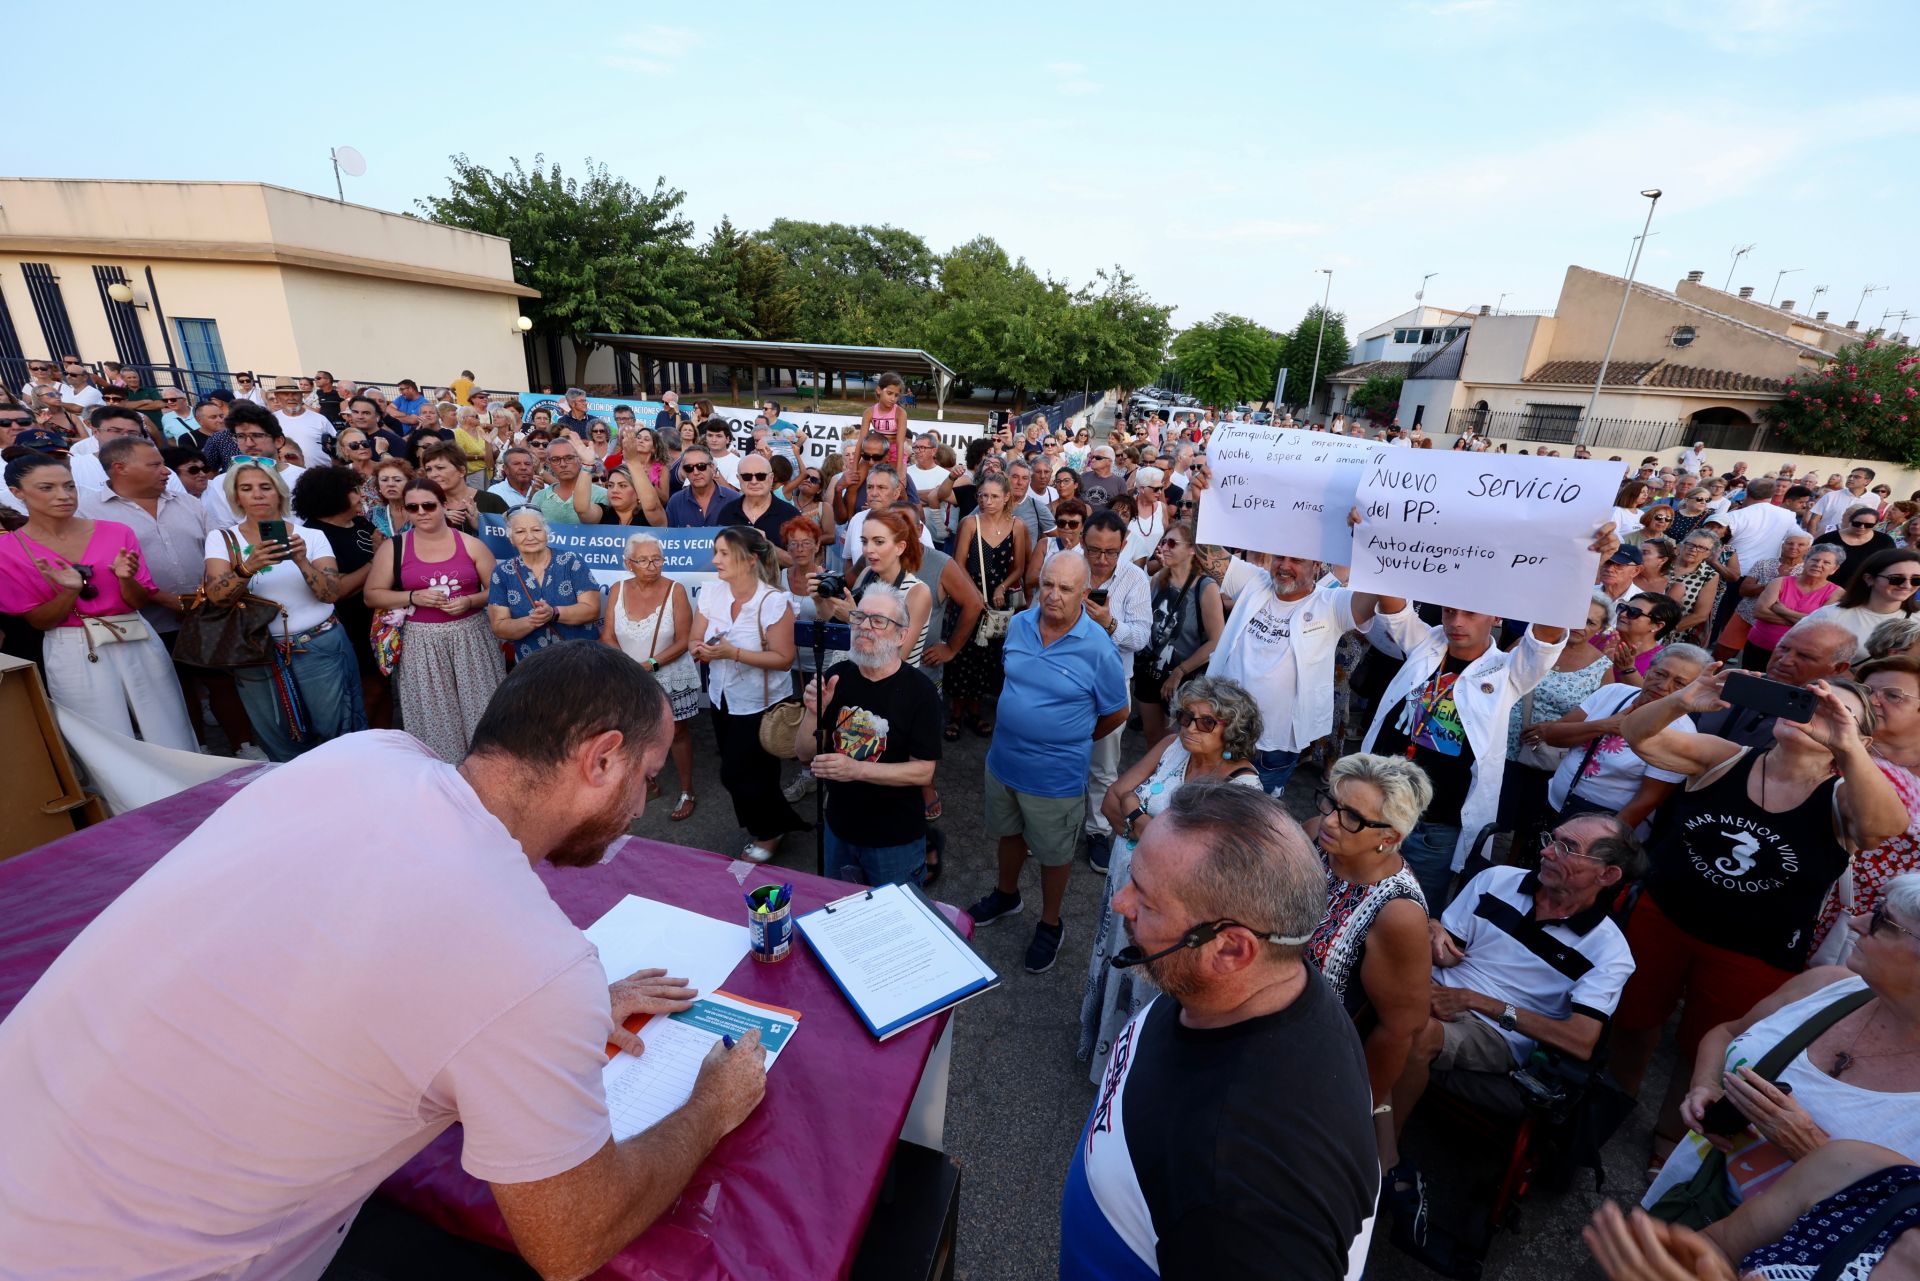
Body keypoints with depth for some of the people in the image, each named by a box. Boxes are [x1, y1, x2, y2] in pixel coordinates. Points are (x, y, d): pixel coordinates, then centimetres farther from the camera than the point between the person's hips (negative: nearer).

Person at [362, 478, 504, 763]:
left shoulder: (470, 544, 2)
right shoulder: (394, 548, 3)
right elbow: (371, 595, 6)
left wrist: (469, 601, -14)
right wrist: (413, 597, -10)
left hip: (471, 637, 0)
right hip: (423, 643, 0)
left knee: (477, 708, 2)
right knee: (433, 715, 4)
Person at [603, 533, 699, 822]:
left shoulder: (675, 591, -15)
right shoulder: (618, 590, -4)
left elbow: (683, 641, -15)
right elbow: (607, 637, -3)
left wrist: (651, 664, -21)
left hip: (671, 677, -4)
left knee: (676, 732, 7)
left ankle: (687, 793, 22)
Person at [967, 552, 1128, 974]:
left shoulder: (1098, 648, -21)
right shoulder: (1019, 625, -6)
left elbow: (1116, 713, -8)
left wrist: (1070, 741, 3)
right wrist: (1005, 734, 11)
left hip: (1056, 774, -5)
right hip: (1003, 760, 5)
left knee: (1054, 853, 16)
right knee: (1009, 833, 27)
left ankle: (1049, 924, 41)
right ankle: (1006, 895, 54)